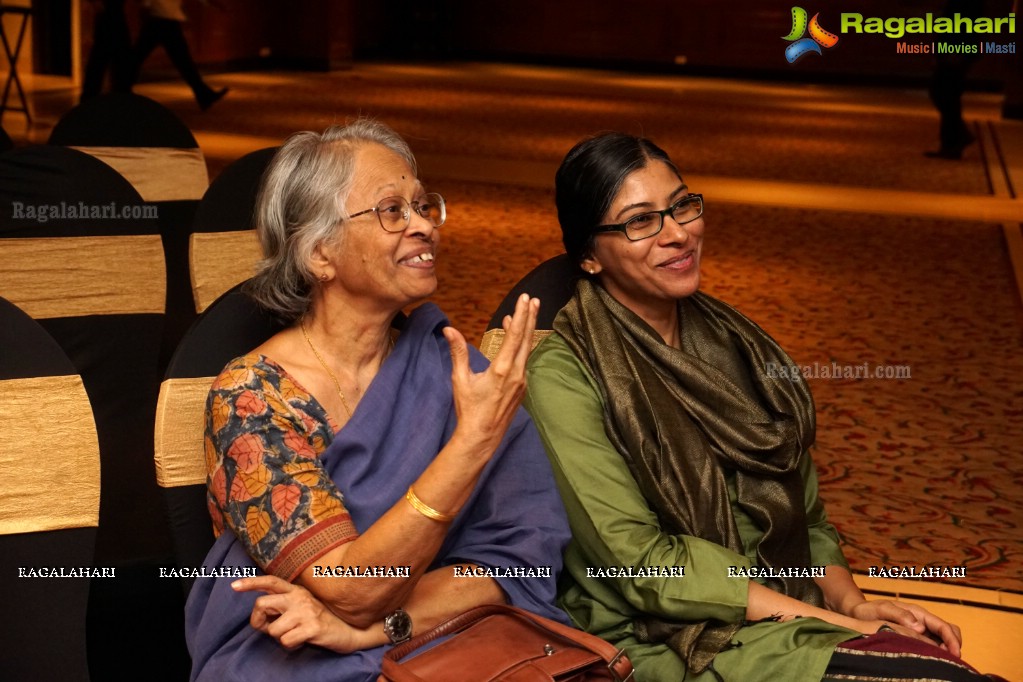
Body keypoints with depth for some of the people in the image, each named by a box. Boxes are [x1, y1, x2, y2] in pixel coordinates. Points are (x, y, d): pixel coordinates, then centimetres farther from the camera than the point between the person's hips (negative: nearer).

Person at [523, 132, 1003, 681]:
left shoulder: (731, 341, 10)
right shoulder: (564, 374, -10)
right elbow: (640, 563, -15)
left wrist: (849, 600, -4)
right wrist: (834, 621, -17)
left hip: (782, 616, 6)